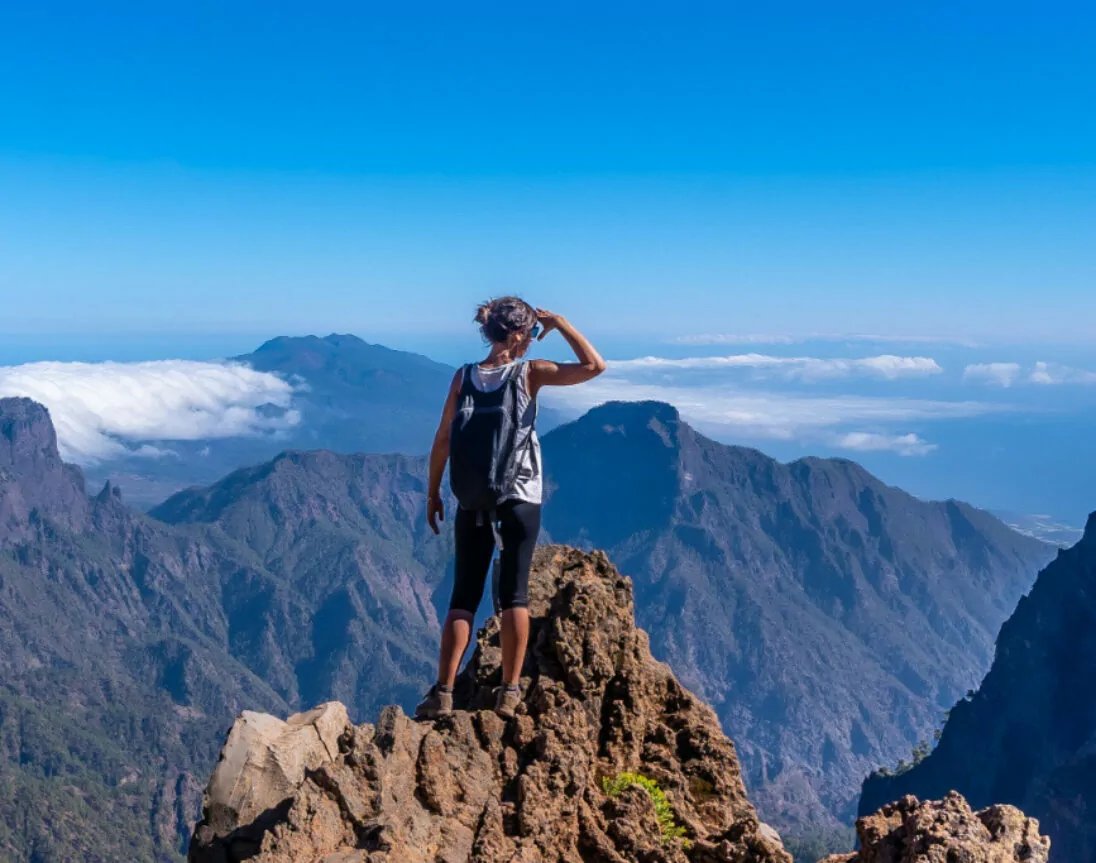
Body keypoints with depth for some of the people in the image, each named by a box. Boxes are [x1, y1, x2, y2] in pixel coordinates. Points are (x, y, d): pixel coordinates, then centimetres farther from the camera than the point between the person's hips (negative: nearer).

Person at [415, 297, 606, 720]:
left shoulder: (464, 376, 1)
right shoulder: (530, 373, -7)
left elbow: (442, 439, 4)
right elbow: (594, 366, -8)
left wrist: (433, 493, 13)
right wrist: (558, 323, -2)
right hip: (521, 499, -2)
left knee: (464, 595, 8)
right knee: (513, 594, 5)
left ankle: (443, 692, 1)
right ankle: (509, 692, 5)